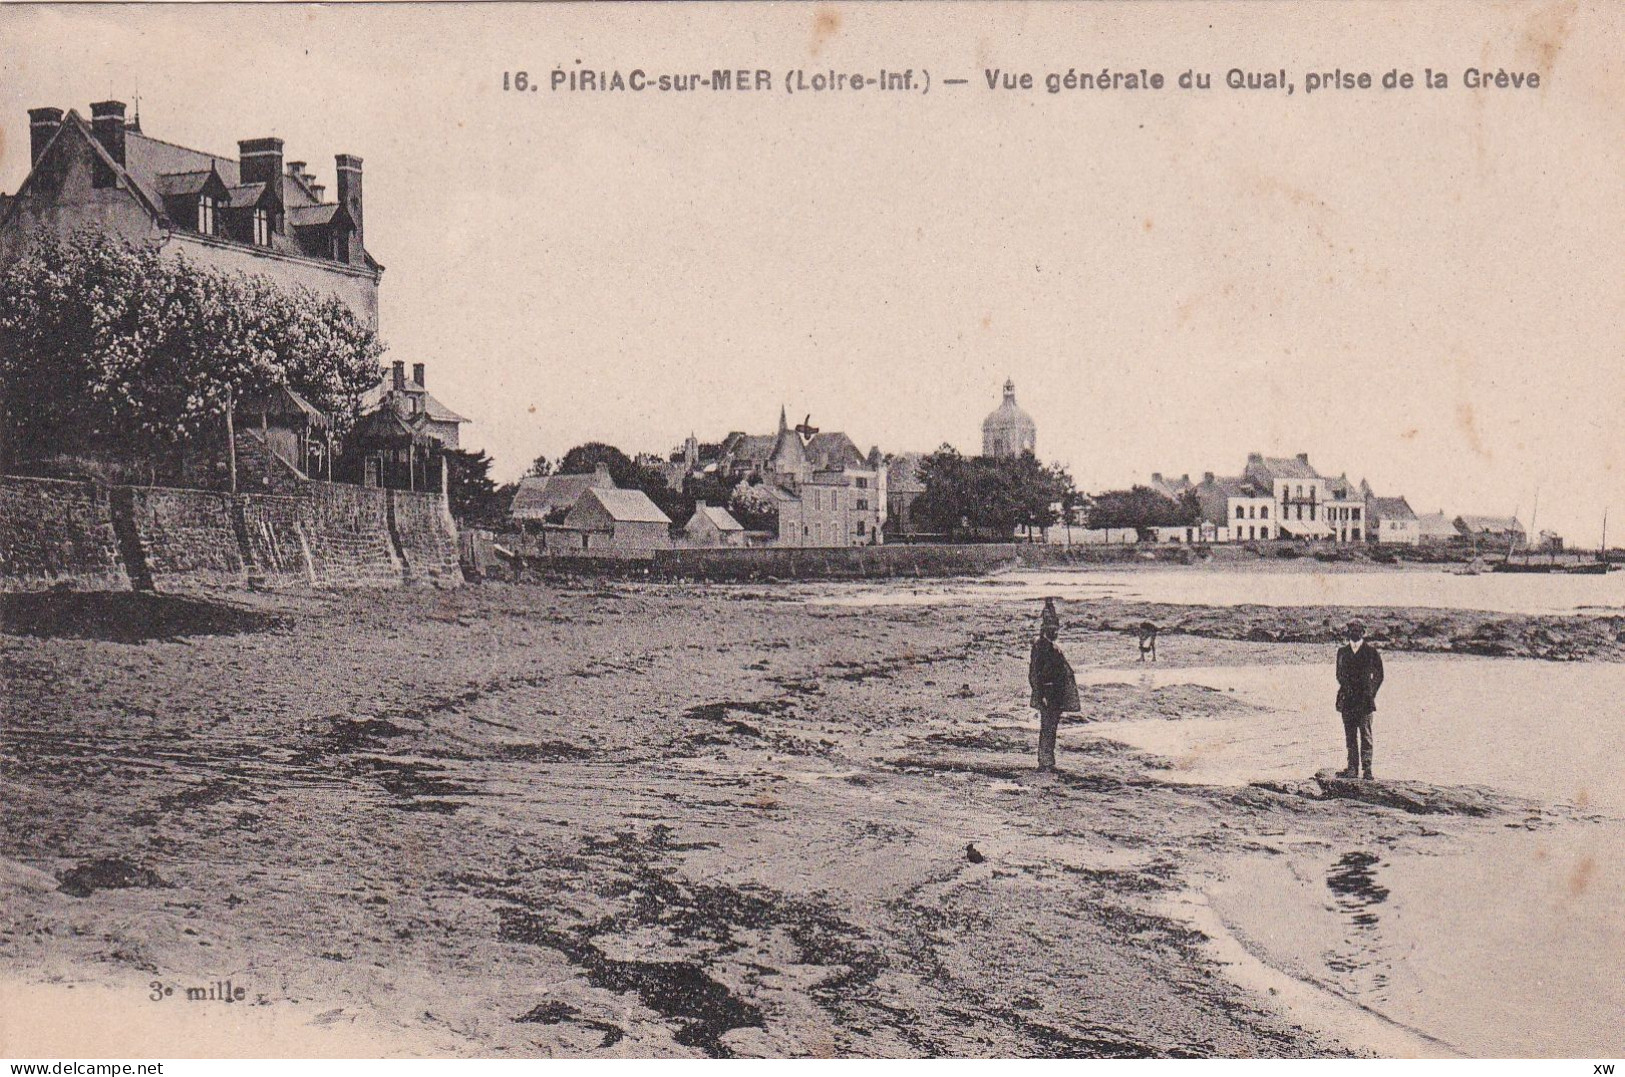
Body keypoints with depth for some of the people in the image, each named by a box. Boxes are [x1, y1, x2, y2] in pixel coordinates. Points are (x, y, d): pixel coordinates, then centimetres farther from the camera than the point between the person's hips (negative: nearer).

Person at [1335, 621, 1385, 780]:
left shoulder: (1371, 652, -1)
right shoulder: (1342, 652, 10)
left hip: (1365, 700, -4)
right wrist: (1345, 688, 5)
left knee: (1365, 735, -5)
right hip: (1347, 699, 4)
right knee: (1350, 735, 6)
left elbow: (1378, 676, 4)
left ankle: (1366, 769, -4)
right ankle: (1352, 768, 11)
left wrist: (1370, 694, -1)